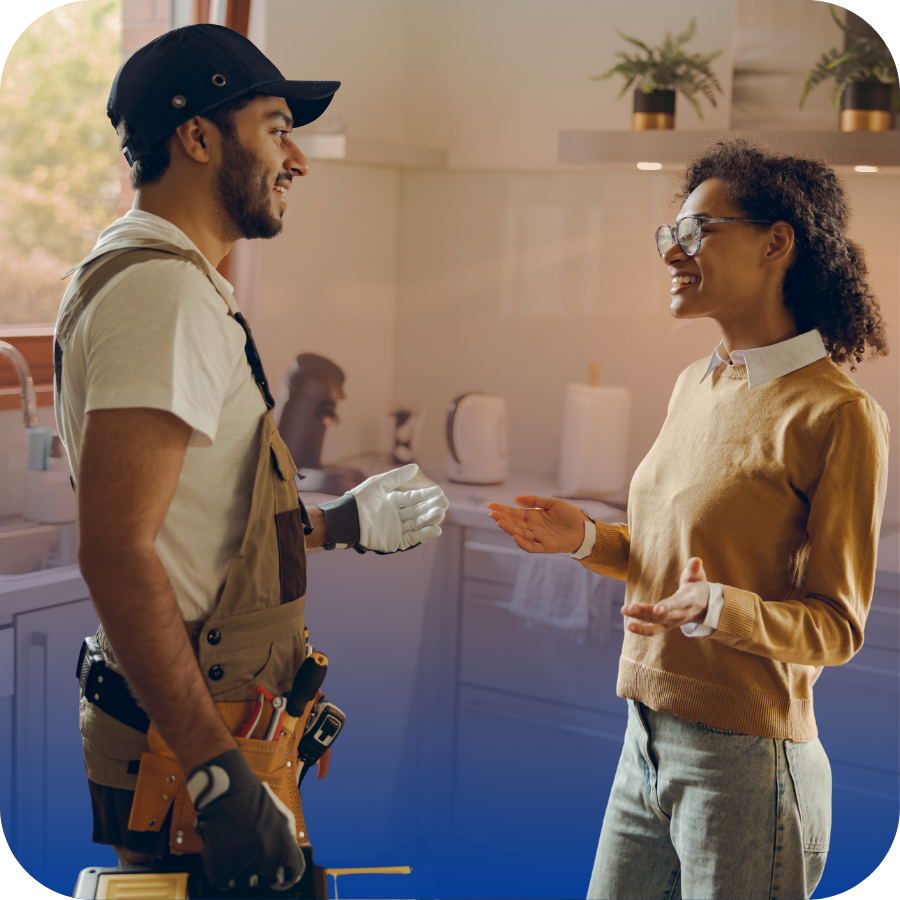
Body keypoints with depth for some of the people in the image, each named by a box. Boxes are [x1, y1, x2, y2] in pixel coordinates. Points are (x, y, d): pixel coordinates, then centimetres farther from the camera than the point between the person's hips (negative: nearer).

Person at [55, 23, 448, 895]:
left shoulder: (163, 280, 15)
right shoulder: (165, 289, -19)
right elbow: (118, 552, -27)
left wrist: (339, 522, 27)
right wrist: (220, 776, -28)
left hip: (192, 726, 10)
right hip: (184, 754, -10)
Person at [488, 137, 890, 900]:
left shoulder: (836, 415, -14)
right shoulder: (694, 386, 10)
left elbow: (837, 624, -12)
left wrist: (719, 608, -28)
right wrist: (586, 540, 4)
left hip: (746, 763, -7)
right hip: (647, 747, 7)